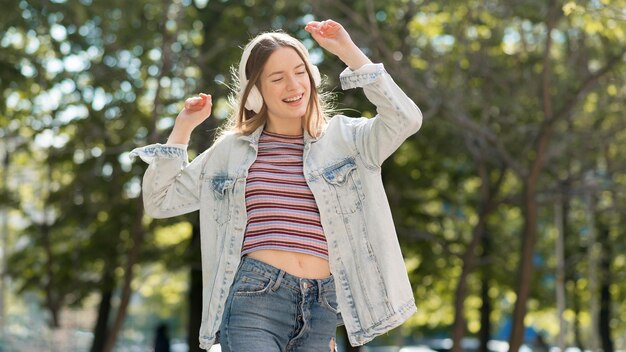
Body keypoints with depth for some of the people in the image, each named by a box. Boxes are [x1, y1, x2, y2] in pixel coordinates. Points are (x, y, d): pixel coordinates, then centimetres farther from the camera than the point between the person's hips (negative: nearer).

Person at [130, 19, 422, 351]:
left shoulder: (341, 139, 10)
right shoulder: (231, 150, 12)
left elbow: (405, 119, -7)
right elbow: (160, 201, 15)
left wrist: (348, 52, -7)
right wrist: (183, 127, 8)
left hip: (320, 309, 1)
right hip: (253, 301, -1)